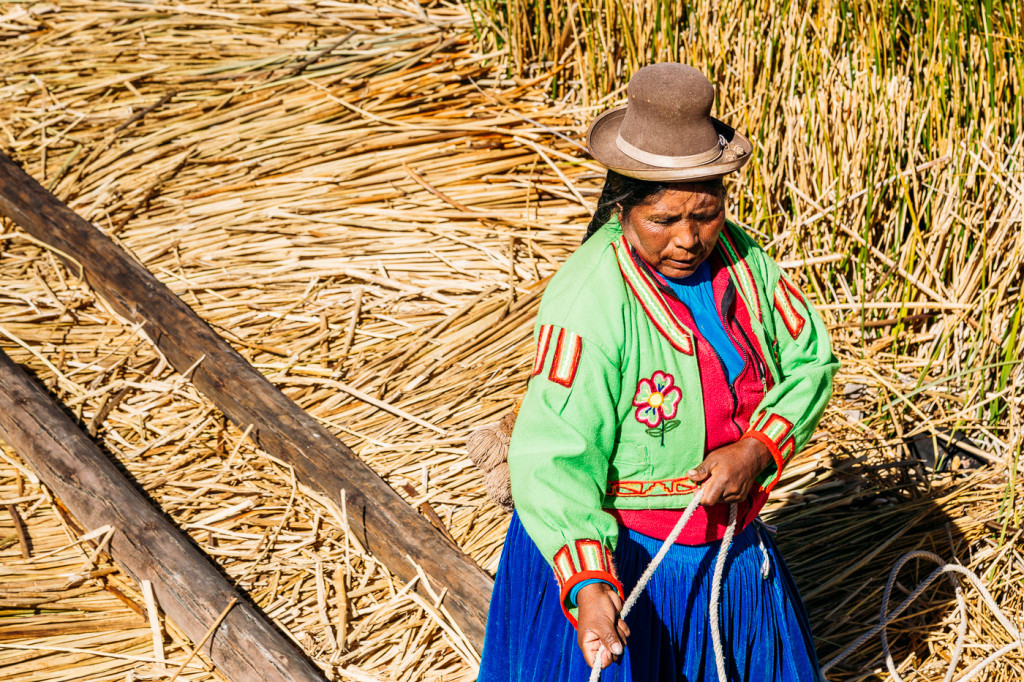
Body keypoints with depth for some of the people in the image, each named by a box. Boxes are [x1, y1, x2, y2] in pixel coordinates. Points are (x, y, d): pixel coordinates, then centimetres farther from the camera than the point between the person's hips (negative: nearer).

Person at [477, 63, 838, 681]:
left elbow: (810, 360, 2)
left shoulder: (740, 256, -7)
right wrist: (586, 585, -44)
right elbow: (556, 457, -32)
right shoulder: (589, 298, -27)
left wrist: (757, 450, -15)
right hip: (607, 547, -6)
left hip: (728, 540, 6)